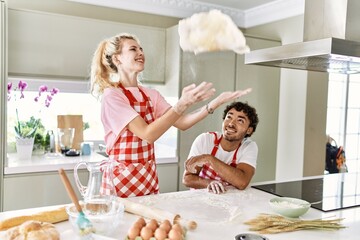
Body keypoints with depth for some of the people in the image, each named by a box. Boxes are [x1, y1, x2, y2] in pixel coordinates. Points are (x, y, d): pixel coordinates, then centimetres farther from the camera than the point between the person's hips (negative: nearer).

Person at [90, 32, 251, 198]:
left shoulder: (151, 95, 6)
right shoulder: (111, 96, -14)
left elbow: (182, 123, -3)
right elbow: (148, 134, -22)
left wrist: (217, 101, -12)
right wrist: (182, 104, -30)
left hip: (149, 177, 6)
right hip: (121, 179, -6)